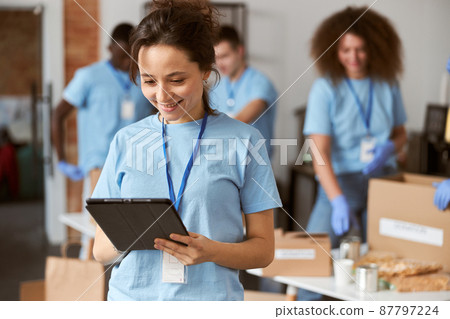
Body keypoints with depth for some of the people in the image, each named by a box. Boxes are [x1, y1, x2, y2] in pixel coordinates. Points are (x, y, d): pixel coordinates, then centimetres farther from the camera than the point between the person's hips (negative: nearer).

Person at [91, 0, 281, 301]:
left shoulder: (244, 140, -1)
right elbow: (101, 250, 8)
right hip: (131, 296, 3)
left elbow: (263, 249, 1)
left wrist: (211, 251, -17)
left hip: (209, 297, -2)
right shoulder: (127, 141, 7)